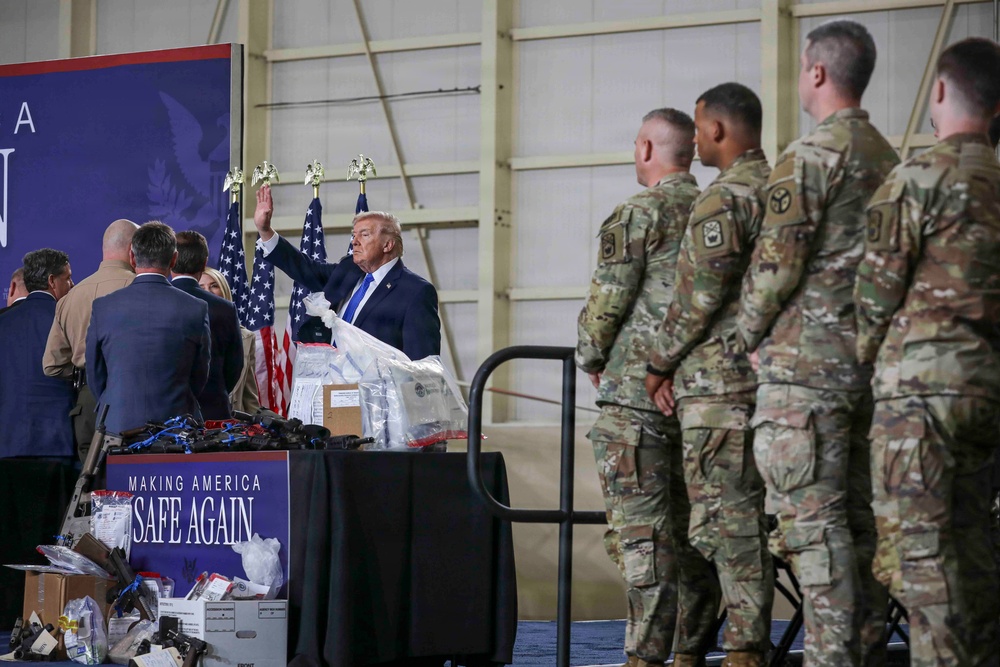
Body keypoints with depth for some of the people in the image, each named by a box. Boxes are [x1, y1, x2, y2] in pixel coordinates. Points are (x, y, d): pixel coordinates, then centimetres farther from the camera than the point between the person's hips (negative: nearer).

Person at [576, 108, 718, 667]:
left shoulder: (639, 214, -8)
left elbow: (606, 303, -8)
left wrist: (590, 358, 10)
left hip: (639, 393, -7)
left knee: (641, 531, -7)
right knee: (693, 529, 11)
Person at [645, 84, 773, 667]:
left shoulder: (724, 197, -12)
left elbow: (700, 291, -15)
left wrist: (661, 363, -3)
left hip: (721, 381, -9)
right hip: (772, 374, 9)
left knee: (727, 513, -7)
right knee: (751, 511, 11)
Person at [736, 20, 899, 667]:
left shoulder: (810, 157, -12)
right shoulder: (889, 159, 15)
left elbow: (776, 262, -15)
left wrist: (747, 330, 0)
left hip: (806, 359, -8)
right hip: (870, 359, 8)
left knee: (813, 517, -7)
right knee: (858, 514, 11)